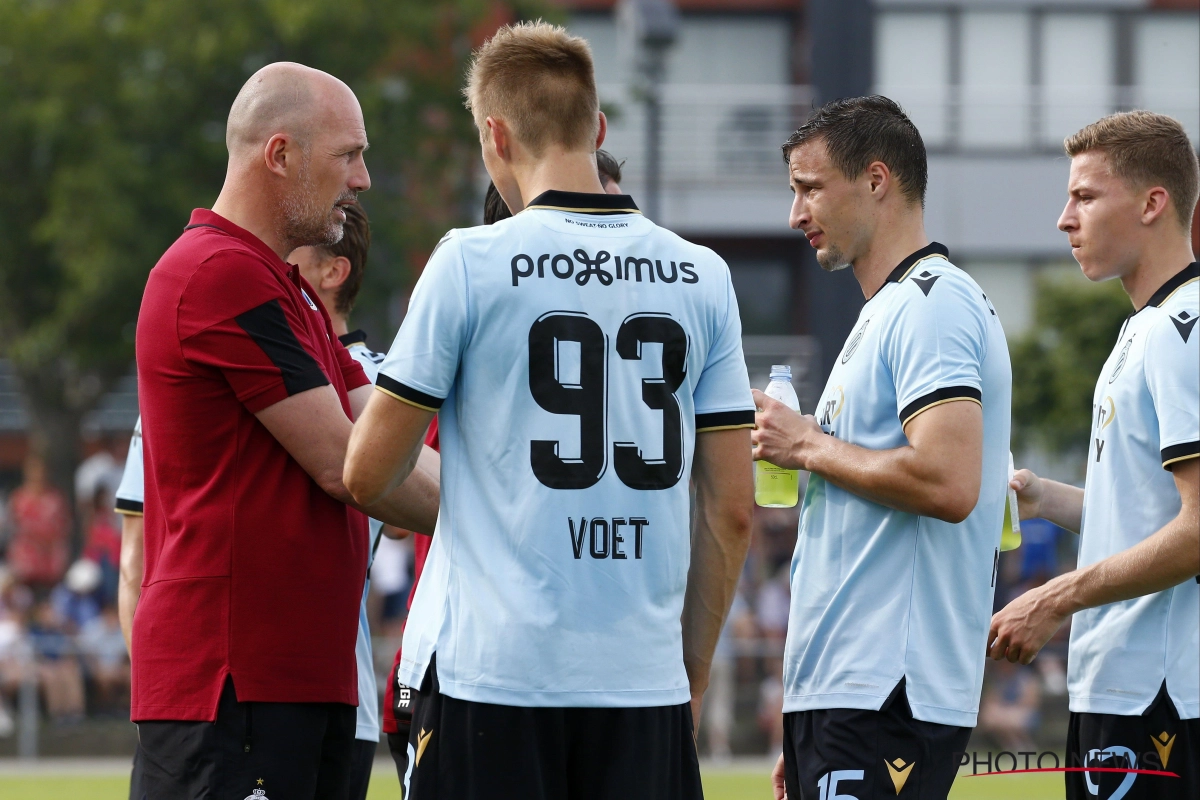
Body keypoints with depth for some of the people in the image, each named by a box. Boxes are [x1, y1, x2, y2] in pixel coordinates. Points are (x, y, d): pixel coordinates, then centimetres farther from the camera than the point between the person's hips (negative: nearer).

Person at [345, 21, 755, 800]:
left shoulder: (471, 263, -4)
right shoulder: (700, 277, 7)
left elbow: (367, 474, 0)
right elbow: (731, 510, 8)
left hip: (489, 671, -3)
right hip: (645, 681, 3)